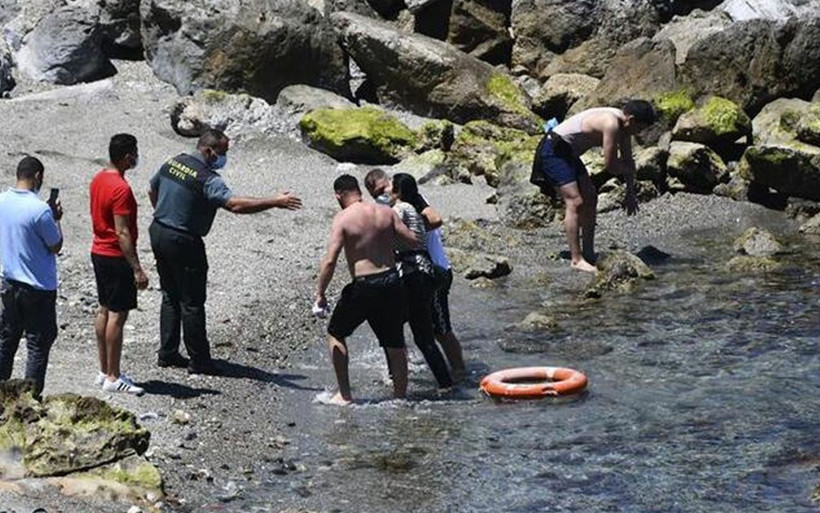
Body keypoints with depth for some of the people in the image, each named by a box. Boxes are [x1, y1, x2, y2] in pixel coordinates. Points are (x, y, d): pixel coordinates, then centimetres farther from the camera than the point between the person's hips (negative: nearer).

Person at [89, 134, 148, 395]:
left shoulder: (98, 180, 7)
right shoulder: (121, 189, -22)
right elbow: (122, 233, -24)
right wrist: (137, 269, -22)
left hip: (99, 252, 10)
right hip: (117, 258, -10)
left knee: (104, 311, 14)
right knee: (117, 315, -4)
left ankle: (104, 371, 21)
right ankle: (113, 378, 1)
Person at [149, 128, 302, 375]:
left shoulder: (173, 163, 6)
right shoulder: (207, 179, -21)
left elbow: (152, 191, 21)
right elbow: (235, 204, -34)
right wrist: (275, 202, -35)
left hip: (158, 233, 8)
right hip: (183, 243, -8)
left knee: (170, 297, 18)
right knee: (192, 303, 0)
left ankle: (167, 353, 22)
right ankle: (199, 361, 7)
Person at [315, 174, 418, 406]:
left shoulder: (342, 219, -9)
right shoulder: (386, 213, 3)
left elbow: (330, 261, -16)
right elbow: (412, 240, 4)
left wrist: (320, 294, -9)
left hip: (363, 287, -4)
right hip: (391, 281, 4)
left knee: (335, 334, 16)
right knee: (395, 343, 15)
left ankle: (344, 395, 13)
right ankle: (401, 396, 20)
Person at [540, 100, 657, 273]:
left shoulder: (623, 124, 3)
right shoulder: (611, 124, -28)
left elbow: (627, 160, 14)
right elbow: (610, 165, -24)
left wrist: (630, 193, 15)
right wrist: (629, 170, -3)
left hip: (569, 153, 11)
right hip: (554, 151, -11)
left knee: (590, 198, 12)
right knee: (575, 202, -17)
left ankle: (588, 254, 16)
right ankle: (576, 259, -17)